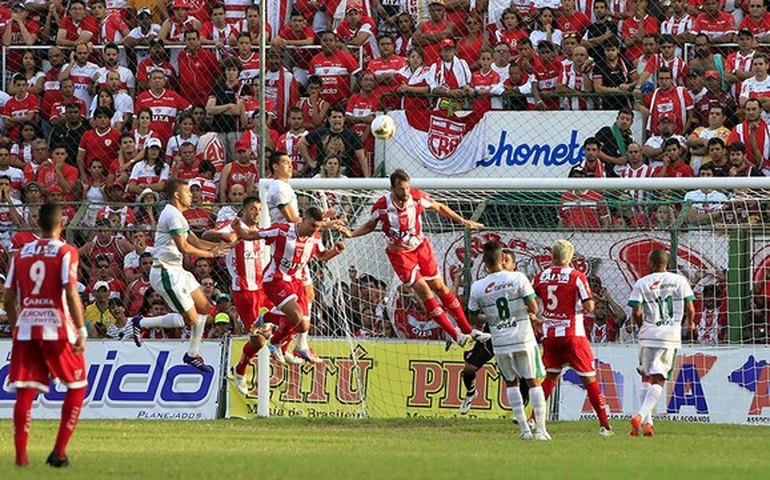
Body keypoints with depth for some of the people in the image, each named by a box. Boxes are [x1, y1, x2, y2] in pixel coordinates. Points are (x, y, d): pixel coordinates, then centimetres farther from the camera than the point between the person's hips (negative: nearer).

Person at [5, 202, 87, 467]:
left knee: (25, 391, 3)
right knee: (77, 387, 10)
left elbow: (8, 298, 9)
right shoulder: (66, 252, -3)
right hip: (57, 328, -4)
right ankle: (59, 452, 2)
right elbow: (71, 294, -13)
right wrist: (82, 331, -12)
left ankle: (21, 455, -6)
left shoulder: (21, 254, 10)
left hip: (25, 328, 4)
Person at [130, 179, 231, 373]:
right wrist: (209, 254, -10)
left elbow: (195, 241, 18)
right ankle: (141, 323, 3)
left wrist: (218, 246, 3)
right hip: (166, 273, -11)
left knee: (204, 308, 12)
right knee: (191, 319, -8)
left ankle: (193, 354, 21)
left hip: (176, 271, 11)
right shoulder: (172, 215, -17)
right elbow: (184, 247, -22)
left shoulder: (177, 215, 17)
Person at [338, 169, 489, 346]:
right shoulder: (382, 205, -19)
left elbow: (439, 207, 4)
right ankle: (455, 334, -10)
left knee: (440, 287, 6)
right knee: (423, 290, -14)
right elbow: (370, 225, 2)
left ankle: (468, 330, 16)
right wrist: (351, 234, -14)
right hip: (399, 253, -3)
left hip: (421, 246, 3)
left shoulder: (418, 197, -16)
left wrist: (463, 221, 1)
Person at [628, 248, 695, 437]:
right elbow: (690, 308, 2)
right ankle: (641, 415, -20)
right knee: (658, 379, -2)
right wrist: (690, 323, 23)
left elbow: (636, 312, -6)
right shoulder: (679, 280, 4)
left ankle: (647, 421, 7)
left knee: (646, 377, 14)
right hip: (671, 335, 0)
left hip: (648, 334, 0)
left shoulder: (642, 283, 2)